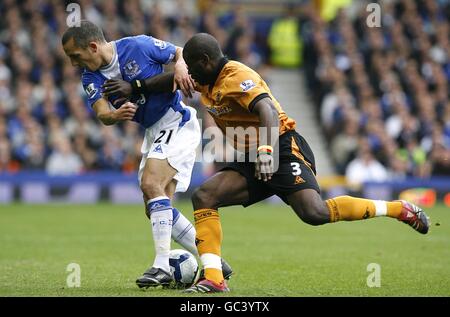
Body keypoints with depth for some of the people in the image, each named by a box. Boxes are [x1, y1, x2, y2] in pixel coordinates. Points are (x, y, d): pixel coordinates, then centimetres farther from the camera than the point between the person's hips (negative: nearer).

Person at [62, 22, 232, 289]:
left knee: (151, 184, -25)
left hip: (177, 122, -8)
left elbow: (180, 53, -3)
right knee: (158, 211, 5)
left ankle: (162, 266, -25)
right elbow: (102, 113, -16)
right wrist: (116, 115, -38)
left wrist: (180, 66, -24)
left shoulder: (138, 46, -16)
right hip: (154, 133, 8)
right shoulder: (91, 78, -1)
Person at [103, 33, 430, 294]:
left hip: (284, 150, -9)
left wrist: (267, 150, -47)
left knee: (315, 212, -27)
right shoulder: (207, 79, 11)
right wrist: (133, 88, 24)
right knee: (204, 196, -9)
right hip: (252, 159, 9)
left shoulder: (238, 77, -17)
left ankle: (401, 210, -12)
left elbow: (267, 110, -32)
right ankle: (213, 278, -15)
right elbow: (173, 77, 29)